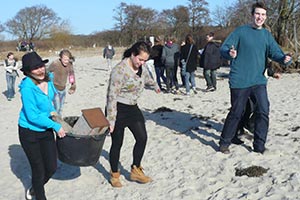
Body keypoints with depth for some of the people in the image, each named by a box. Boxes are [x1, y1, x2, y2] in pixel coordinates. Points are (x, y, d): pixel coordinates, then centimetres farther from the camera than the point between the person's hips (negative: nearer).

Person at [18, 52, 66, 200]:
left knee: (52, 167, 11)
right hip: (29, 132, -6)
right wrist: (56, 126, -18)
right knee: (38, 169, 7)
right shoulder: (27, 87, -26)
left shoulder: (48, 79, -6)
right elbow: (33, 117, -24)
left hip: (46, 130, 6)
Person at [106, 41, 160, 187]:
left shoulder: (141, 67, 1)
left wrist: (155, 85, 47)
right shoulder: (120, 70, -23)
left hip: (133, 108, 7)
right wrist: (111, 120, -21)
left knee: (142, 138, 3)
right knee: (117, 143, 4)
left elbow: (147, 78, 27)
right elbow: (112, 96, -22)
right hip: (118, 110, -7)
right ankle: (114, 175, 25)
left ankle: (135, 171, 20)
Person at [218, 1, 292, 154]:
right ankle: (224, 143, 22)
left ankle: (259, 146, 11)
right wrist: (230, 53, -30)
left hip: (259, 81, 4)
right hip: (239, 81, -4)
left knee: (263, 112, -3)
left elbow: (275, 53, 3)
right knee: (236, 113, 3)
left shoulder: (266, 35, 11)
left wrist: (285, 59, -19)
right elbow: (223, 49, -7)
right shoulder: (240, 31, -2)